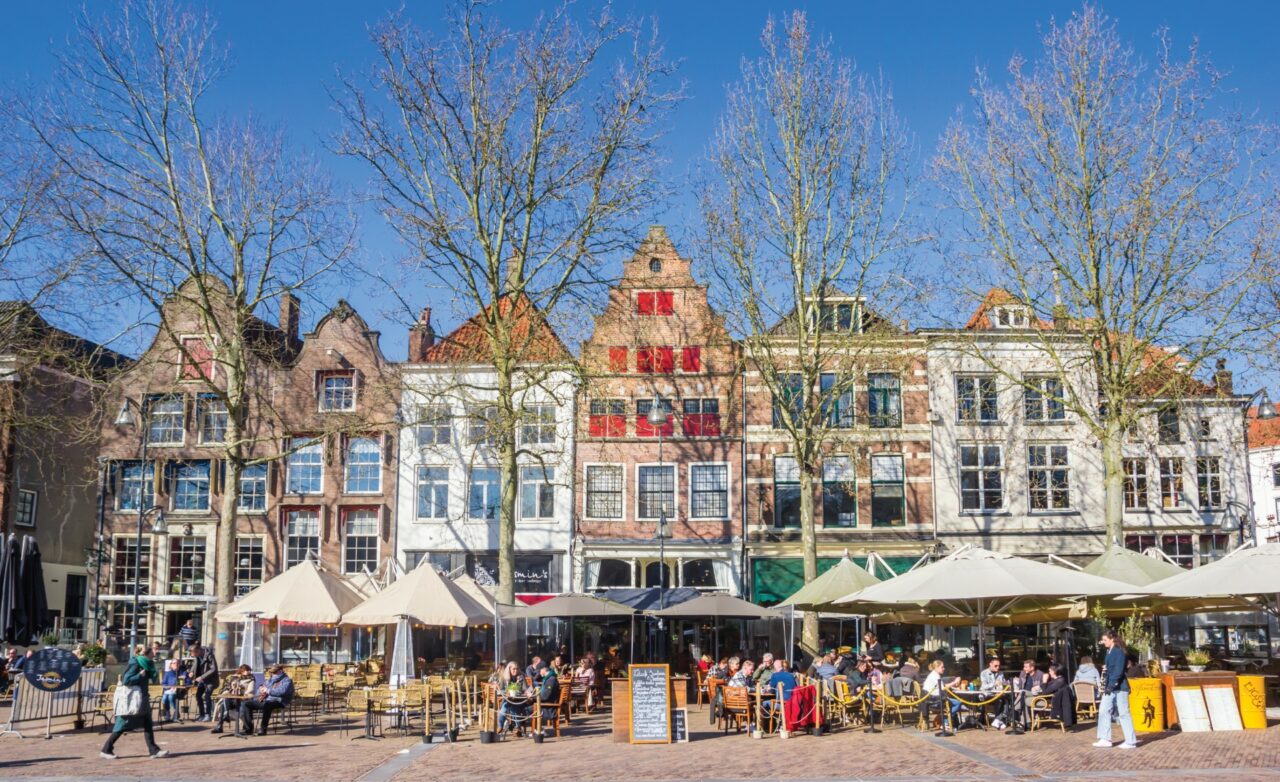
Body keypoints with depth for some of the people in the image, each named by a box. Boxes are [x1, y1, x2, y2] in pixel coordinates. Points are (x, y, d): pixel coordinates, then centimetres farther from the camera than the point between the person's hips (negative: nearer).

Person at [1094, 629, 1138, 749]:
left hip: (1119, 687, -9)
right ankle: (1105, 739, 10)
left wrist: (1111, 685, -20)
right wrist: (1105, 685, 6)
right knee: (1104, 711, 5)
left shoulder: (1119, 652, -13)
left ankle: (1131, 741, 5)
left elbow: (1118, 671, -19)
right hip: (1110, 687, 9)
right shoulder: (1109, 652, 13)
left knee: (1124, 714, -2)